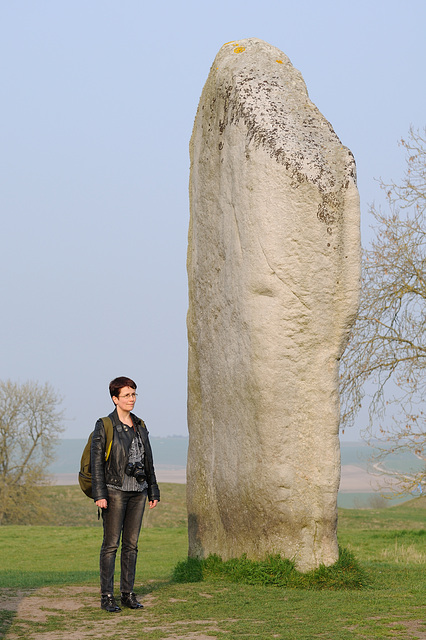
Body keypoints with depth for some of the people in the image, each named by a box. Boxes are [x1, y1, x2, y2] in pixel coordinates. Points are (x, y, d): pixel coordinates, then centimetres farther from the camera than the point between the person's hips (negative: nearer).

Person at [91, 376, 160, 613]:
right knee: (111, 544, -4)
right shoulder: (104, 426, -5)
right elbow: (96, 461, -8)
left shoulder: (140, 426, 12)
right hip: (115, 490, -5)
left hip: (137, 492, 5)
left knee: (131, 544, 7)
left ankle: (128, 594, 12)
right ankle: (107, 596, -1)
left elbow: (148, 460, 16)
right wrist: (99, 495, -15)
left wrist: (153, 491, 12)